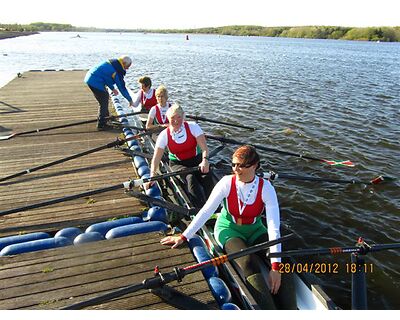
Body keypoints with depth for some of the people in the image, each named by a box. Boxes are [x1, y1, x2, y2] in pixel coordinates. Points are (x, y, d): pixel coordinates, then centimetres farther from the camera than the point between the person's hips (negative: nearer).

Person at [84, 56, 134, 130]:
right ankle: (101, 124, 2)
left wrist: (112, 88, 24)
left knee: (105, 96, 23)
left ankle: (106, 117, 38)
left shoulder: (111, 62, 13)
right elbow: (121, 87, -10)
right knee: (103, 103, -3)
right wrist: (130, 99, -2)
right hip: (95, 82, -10)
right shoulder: (117, 71, -14)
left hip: (89, 77, 10)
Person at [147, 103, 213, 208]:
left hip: (196, 160, 1)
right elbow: (156, 158, -11)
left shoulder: (193, 127, -8)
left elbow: (204, 147, -17)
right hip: (177, 164, 0)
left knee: (206, 177, -28)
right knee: (190, 178, -31)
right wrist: (152, 176, -24)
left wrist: (205, 160, -37)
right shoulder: (164, 135, -8)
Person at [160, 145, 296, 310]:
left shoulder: (266, 188, -17)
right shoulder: (227, 182, -16)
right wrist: (183, 237, -15)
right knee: (249, 263, -29)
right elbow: (205, 211, -13)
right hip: (228, 229, -1)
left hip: (254, 230, 2)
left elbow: (274, 227, -23)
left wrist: (275, 266, -30)